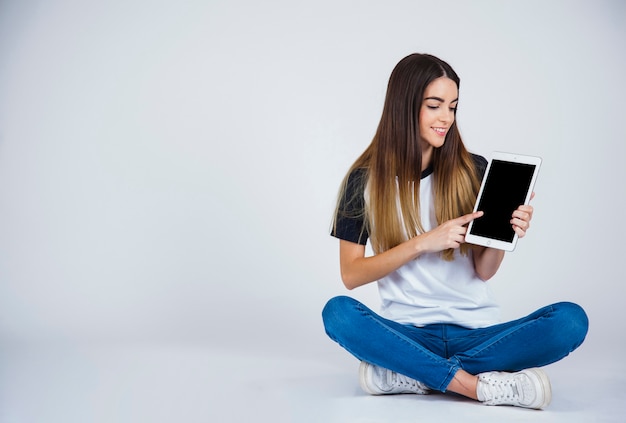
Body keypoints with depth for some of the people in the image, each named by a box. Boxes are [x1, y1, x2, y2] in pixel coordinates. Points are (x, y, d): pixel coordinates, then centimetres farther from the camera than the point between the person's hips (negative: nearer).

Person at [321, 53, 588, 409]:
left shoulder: (474, 170, 4)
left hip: (475, 331, 2)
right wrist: (423, 242, -15)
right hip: (408, 332, -1)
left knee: (571, 320, -23)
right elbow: (351, 274, -4)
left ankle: (409, 375, -22)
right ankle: (479, 385, -26)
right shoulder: (365, 179, 1)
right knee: (337, 312, -31)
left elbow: (483, 272, 5)